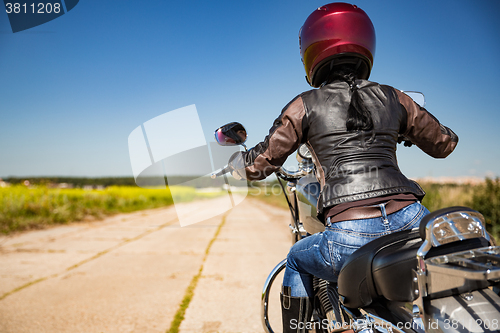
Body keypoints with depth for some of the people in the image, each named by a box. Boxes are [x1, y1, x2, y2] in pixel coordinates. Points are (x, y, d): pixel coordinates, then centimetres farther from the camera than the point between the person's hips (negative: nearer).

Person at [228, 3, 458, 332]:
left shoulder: (306, 105, 5)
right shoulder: (393, 97, 13)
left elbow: (259, 165, 9)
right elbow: (444, 143, 26)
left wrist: (235, 160, 31)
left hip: (351, 238, -3)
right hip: (411, 220, 4)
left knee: (297, 259, 29)